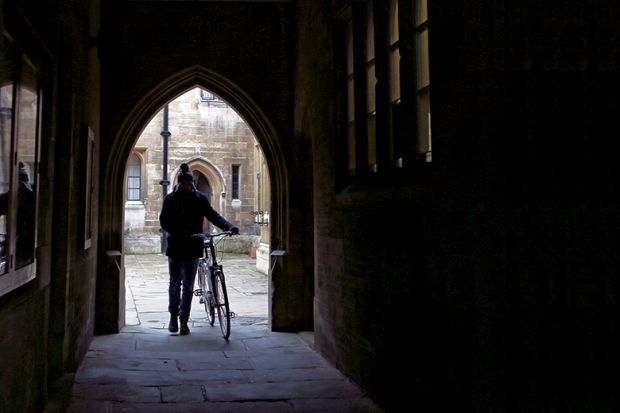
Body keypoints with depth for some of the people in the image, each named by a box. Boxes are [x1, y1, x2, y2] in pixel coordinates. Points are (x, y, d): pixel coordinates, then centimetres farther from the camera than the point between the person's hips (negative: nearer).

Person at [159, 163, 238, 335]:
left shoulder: (200, 198, 3)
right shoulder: (170, 199, 0)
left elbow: (213, 215, -3)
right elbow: (164, 222, -4)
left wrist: (229, 226, -20)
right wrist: (179, 232, -20)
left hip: (193, 247, 1)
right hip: (176, 247, -1)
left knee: (188, 285, 3)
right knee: (175, 283, 5)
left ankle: (184, 319, 12)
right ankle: (173, 316, 23)